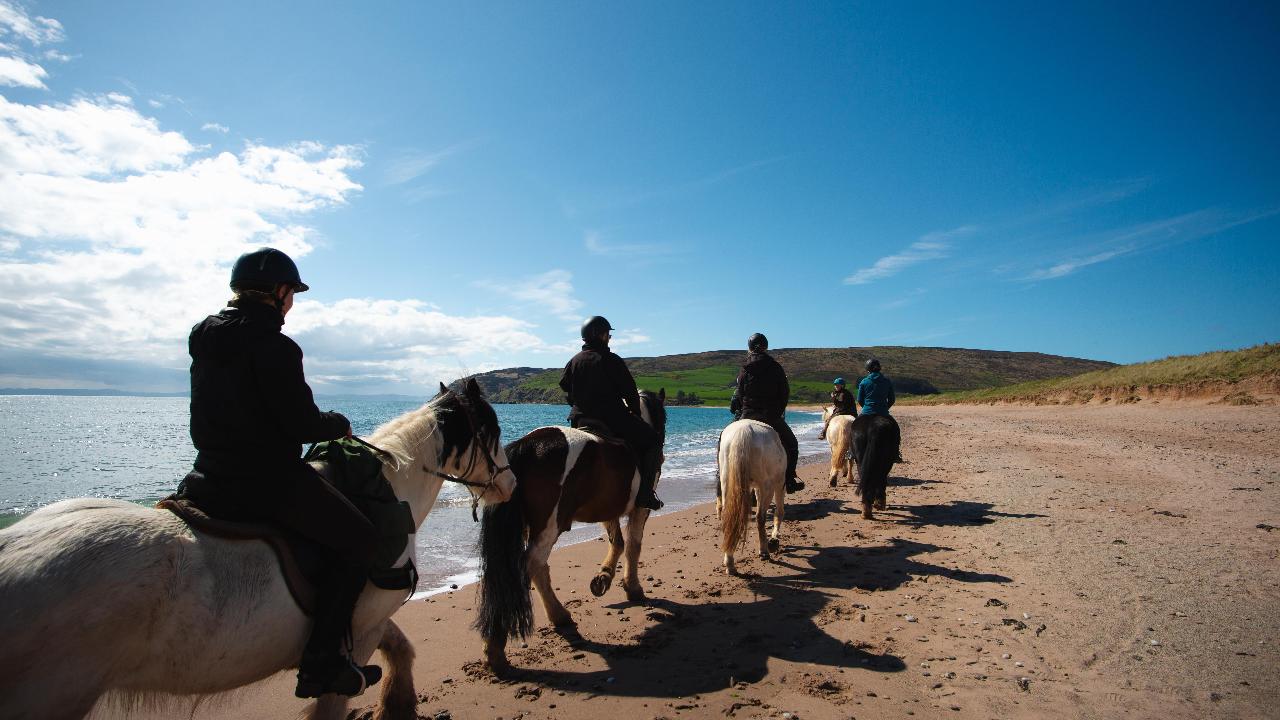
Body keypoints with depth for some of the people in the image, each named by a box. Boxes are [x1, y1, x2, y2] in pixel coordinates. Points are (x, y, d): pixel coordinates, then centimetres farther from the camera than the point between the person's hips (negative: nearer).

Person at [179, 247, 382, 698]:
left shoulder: (206, 337, 10)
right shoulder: (274, 347, -18)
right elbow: (303, 426, -19)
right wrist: (339, 424, 1)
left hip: (211, 476, 10)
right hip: (267, 482, -10)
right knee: (357, 539, 1)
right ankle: (321, 667, -1)